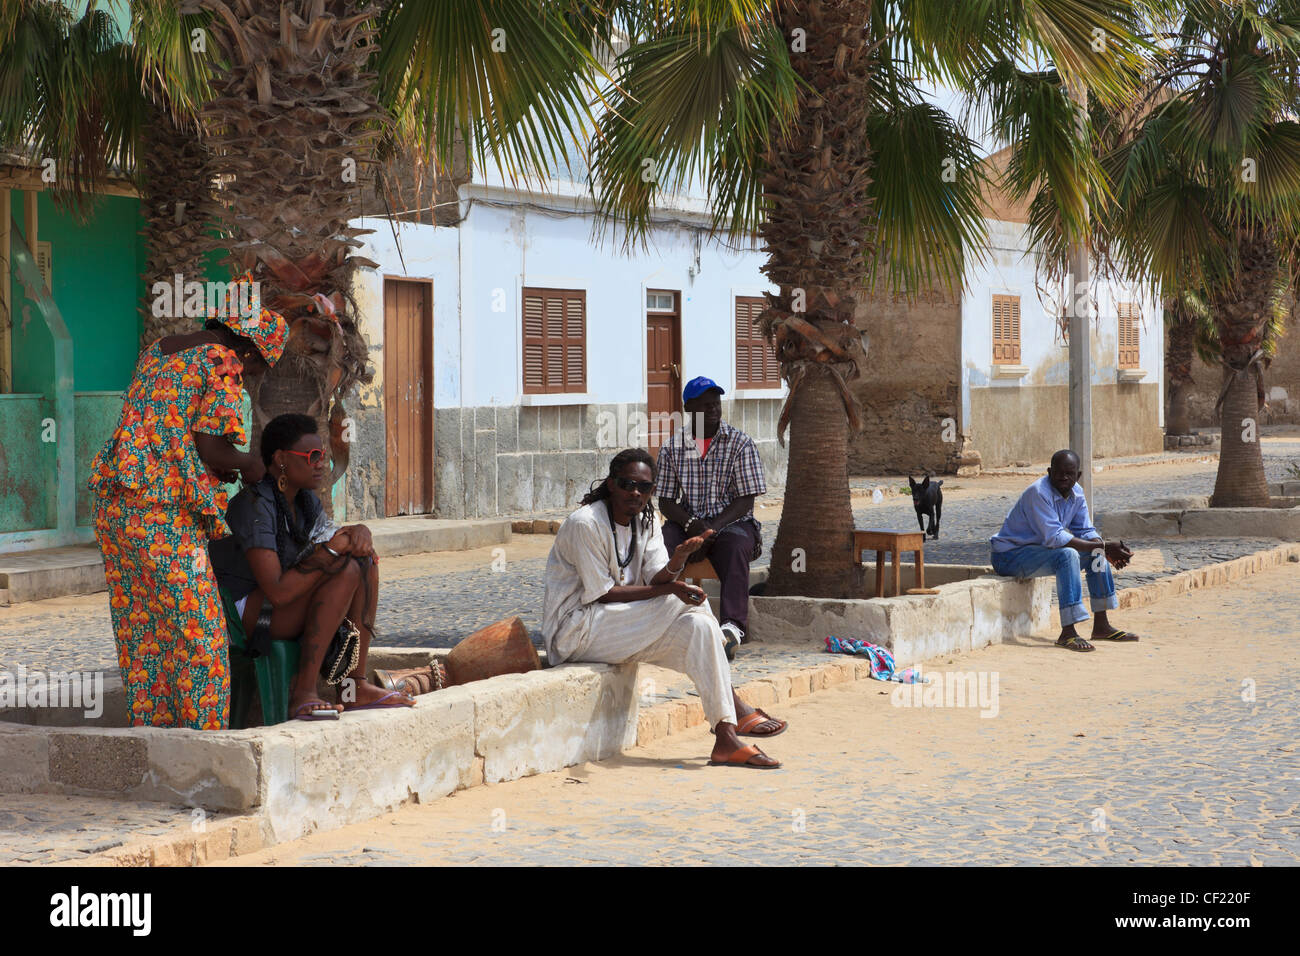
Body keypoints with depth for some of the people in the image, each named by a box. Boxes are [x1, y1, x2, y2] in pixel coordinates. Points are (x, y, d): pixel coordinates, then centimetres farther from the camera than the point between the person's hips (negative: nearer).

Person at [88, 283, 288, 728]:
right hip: (165, 516, -8)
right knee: (196, 631, -1)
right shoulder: (222, 367, -6)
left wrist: (218, 470, 19)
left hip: (114, 503, 8)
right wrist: (249, 463, 6)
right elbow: (210, 448, -13)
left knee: (140, 629, 12)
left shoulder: (156, 352, 19)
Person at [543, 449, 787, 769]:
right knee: (687, 603, -19)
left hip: (624, 627, 8)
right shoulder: (585, 524, -17)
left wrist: (678, 560, -27)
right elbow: (603, 594, -18)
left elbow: (656, 580, -4)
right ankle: (735, 707, -15)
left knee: (698, 626, -14)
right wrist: (669, 589, -20)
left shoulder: (646, 521, 7)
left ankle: (727, 739, -17)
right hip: (574, 631, -8)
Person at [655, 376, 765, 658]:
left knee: (735, 547, -38)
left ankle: (733, 626, -52)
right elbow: (665, 501, 5)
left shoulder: (740, 444, 1)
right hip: (687, 522, 2)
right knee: (660, 542, -31)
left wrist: (713, 528, -20)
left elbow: (746, 500, -4)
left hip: (731, 521, -2)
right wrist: (691, 524, -16)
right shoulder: (672, 448, 7)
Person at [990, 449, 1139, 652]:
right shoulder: (1039, 492, -26)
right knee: (1067, 555, -32)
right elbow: (1055, 538, -32)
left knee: (1096, 552, 3)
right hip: (1010, 555, -9)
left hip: (1041, 549, 9)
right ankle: (1068, 633, -35)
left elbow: (1086, 532, 5)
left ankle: (1101, 626, 8)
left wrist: (1107, 551, -17)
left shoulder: (1077, 494, 1)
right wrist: (1103, 546, -32)